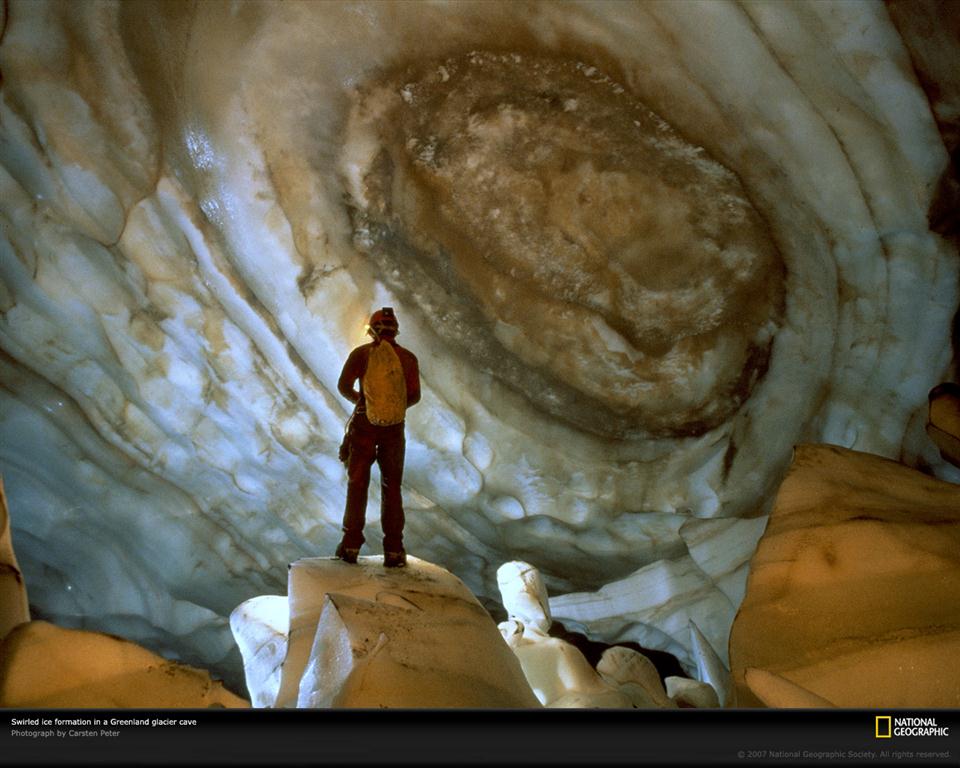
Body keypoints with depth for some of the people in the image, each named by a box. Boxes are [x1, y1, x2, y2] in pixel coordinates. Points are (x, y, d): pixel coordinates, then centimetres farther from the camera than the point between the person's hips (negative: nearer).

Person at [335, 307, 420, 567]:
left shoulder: (361, 353, -1)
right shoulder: (408, 358, 2)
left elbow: (344, 385, -9)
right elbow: (415, 395, -3)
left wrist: (358, 399, 12)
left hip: (364, 425, -1)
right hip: (394, 428, 1)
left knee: (357, 485, 10)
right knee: (391, 488, 9)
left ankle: (351, 545, 10)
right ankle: (393, 550, 5)